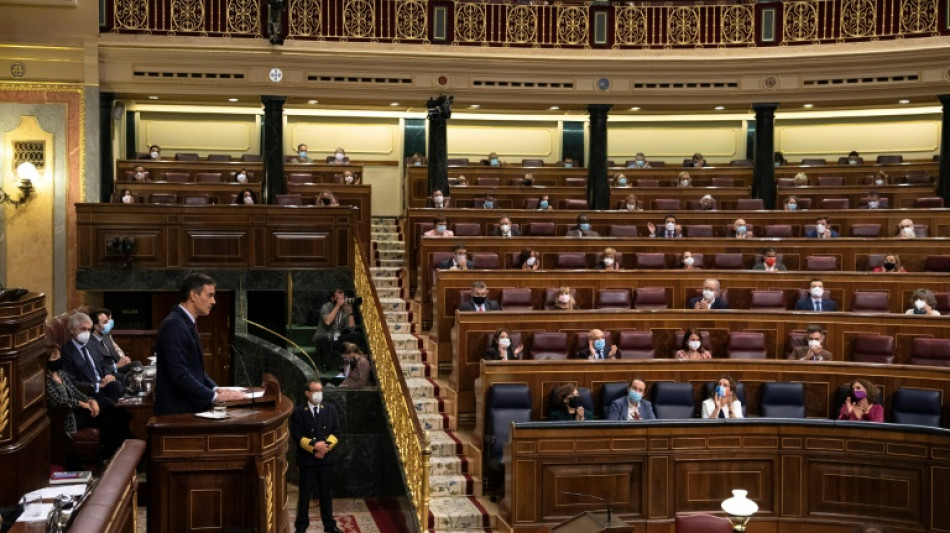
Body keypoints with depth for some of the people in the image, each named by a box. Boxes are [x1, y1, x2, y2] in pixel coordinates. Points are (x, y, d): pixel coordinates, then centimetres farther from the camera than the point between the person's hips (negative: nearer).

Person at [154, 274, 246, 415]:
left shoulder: (188, 323, 14)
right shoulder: (173, 325, -16)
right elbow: (180, 374, -22)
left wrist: (215, 389, 6)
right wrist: (214, 396, -19)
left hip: (190, 408, 9)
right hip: (177, 412, -9)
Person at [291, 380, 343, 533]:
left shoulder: (330, 409, 6)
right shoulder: (298, 412, -5)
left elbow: (337, 432, 2)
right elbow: (297, 436, -10)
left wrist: (326, 446, -12)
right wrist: (314, 446, -18)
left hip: (326, 458, 3)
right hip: (306, 459, -3)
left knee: (326, 493, 12)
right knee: (304, 494, 4)